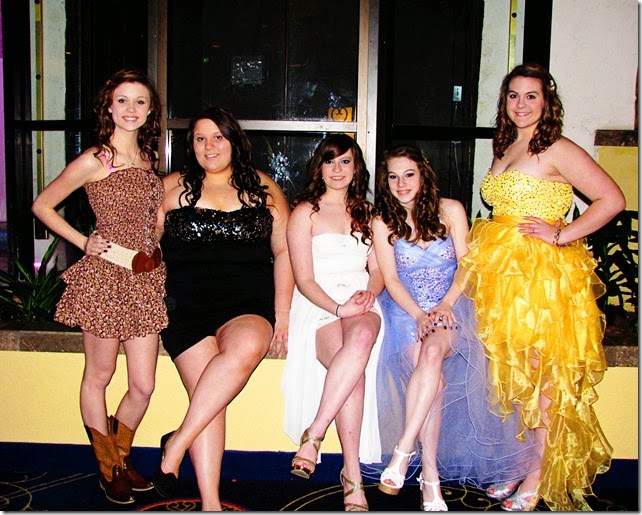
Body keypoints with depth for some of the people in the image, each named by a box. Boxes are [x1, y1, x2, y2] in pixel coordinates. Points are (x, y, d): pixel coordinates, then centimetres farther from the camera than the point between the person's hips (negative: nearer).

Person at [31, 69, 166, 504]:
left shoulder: (149, 159, 12)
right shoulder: (94, 161, -6)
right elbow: (43, 206, 0)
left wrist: (152, 250, 10)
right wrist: (85, 243, -5)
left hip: (146, 280, 5)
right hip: (104, 277, -5)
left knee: (143, 385, 7)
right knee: (98, 377, 9)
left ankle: (122, 457, 31)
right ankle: (108, 469, 27)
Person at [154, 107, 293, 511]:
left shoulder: (263, 188, 16)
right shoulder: (172, 188, 16)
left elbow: (284, 251, 12)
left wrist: (282, 314, 3)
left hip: (248, 304, 0)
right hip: (188, 306, 0)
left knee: (247, 347, -35)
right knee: (206, 393, -21)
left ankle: (178, 443, -22)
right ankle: (210, 503, -15)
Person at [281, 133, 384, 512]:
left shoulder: (366, 212, 23)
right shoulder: (305, 213, 9)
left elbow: (378, 270, 16)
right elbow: (304, 278, 0)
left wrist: (369, 294, -8)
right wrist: (338, 308, -16)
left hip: (361, 305, 3)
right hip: (318, 306, -2)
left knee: (362, 337, -38)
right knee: (353, 369, -34)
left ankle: (313, 436, -35)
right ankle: (353, 478, -31)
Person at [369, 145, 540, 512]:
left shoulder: (451, 210, 4)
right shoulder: (383, 223, 4)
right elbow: (391, 279, -1)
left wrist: (445, 305, -15)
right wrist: (419, 315, -16)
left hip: (450, 306, 0)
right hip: (406, 308, 0)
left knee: (433, 353, -34)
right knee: (433, 379, -26)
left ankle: (402, 451, -32)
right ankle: (431, 476, -22)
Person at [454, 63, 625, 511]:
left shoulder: (557, 151, -7)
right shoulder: (504, 150, 16)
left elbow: (612, 199, -13)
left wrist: (562, 234, -14)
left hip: (542, 275, -7)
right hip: (502, 273, 8)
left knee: (542, 377, -1)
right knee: (509, 375, 11)